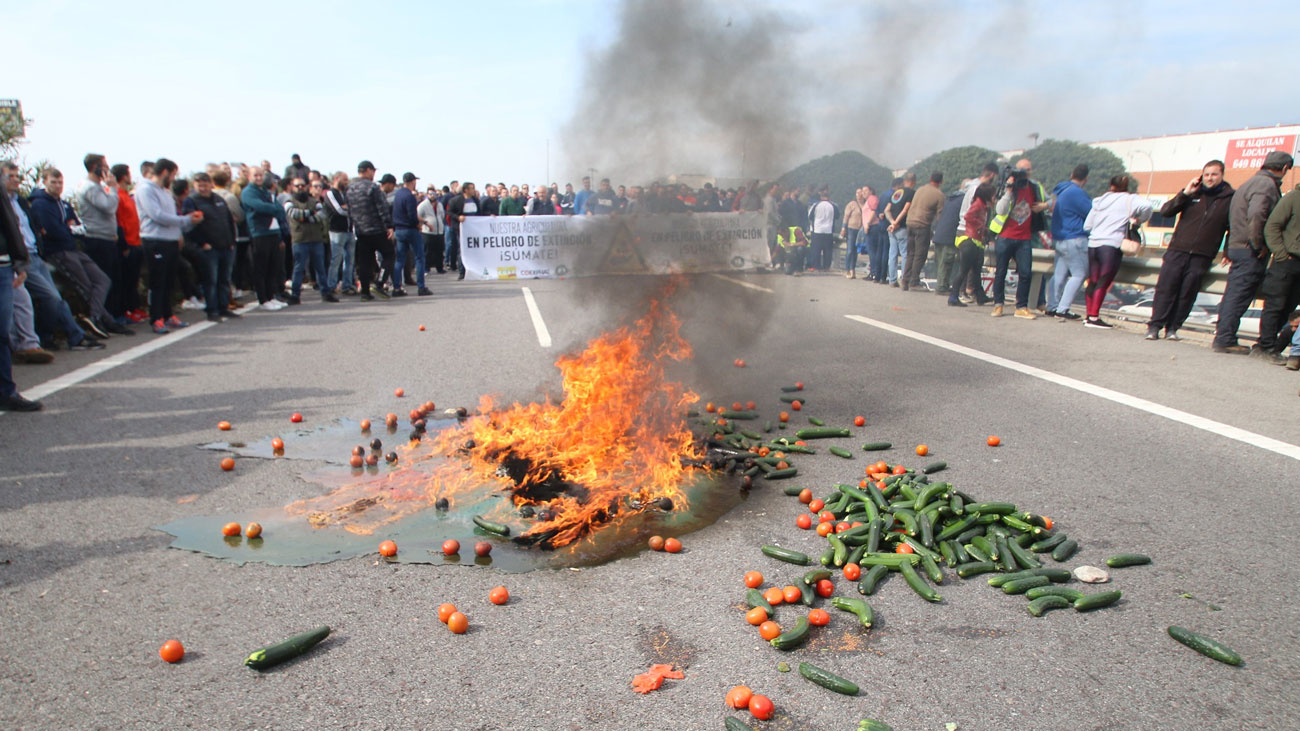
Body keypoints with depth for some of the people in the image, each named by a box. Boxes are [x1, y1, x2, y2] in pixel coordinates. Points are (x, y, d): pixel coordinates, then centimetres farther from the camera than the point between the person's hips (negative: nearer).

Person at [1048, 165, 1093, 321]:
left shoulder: (1060, 189, 12)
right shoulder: (1077, 193, -16)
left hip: (1059, 238, 9)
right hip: (1074, 240, -9)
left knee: (1060, 274, 11)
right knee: (1079, 274, -5)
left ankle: (1052, 307, 13)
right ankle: (1062, 309, -8)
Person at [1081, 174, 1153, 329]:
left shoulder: (1100, 200, 17)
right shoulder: (1129, 200, 2)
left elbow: (1087, 226, 16)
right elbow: (1146, 206, -18)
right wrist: (1140, 220, 0)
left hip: (1093, 244, 5)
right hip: (1111, 246, -5)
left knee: (1093, 282, 9)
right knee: (1104, 283, -4)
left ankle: (1089, 315, 11)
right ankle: (1094, 317, -7)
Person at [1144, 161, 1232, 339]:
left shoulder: (1229, 199, 7)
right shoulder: (1193, 194, 11)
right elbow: (1165, 211, 4)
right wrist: (1185, 193, -6)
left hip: (1202, 257, -1)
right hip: (1177, 251, 1)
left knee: (1187, 294, -1)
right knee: (1165, 289, -5)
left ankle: (1172, 328, 6)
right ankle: (1155, 326, -2)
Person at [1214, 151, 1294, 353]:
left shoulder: (1251, 182, 20)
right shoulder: (1266, 184, -11)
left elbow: (1233, 217, 23)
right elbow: (1256, 214, -26)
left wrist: (1229, 250, 24)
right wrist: (1258, 245, -18)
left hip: (1237, 247, 9)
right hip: (1251, 253, -9)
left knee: (1233, 295, 12)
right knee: (1238, 296, -7)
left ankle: (1223, 337, 16)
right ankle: (1225, 339, -6)